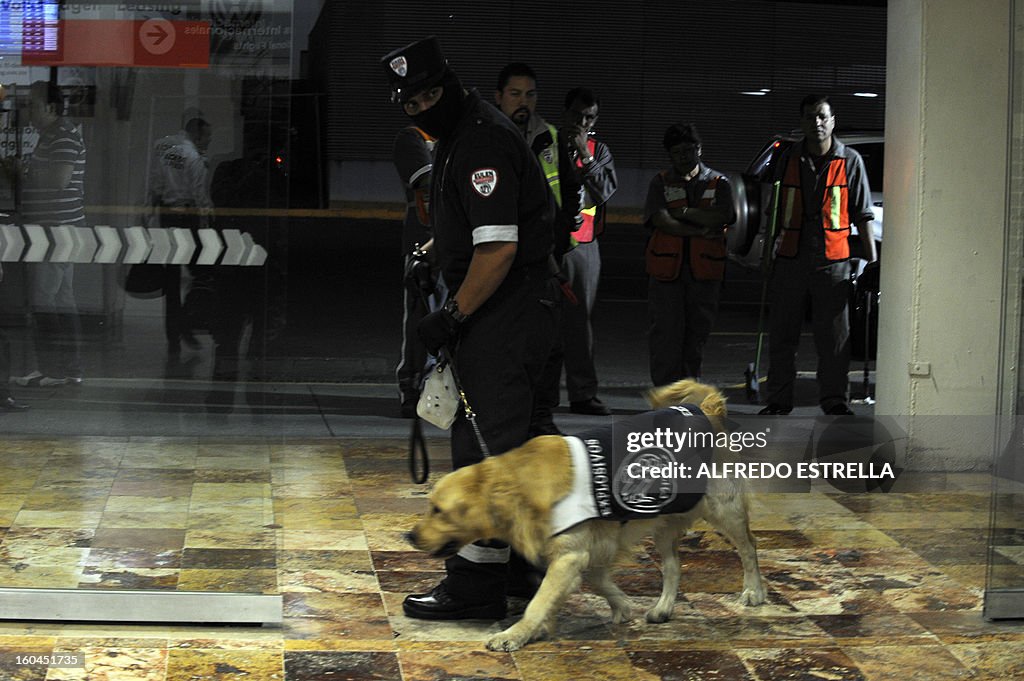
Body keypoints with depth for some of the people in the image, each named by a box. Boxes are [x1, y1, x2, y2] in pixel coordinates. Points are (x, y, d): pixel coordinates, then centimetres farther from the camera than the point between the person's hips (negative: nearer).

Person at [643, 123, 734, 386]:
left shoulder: (718, 182, 9)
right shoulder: (661, 183, 7)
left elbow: (722, 217, -9)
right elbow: (661, 221, -9)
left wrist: (683, 212, -9)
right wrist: (701, 231, -12)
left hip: (705, 269, 1)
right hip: (666, 268, -1)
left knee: (697, 331, 6)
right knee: (666, 331, -6)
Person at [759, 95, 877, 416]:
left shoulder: (850, 161, 3)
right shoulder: (788, 159, 9)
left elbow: (863, 215, 5)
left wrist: (872, 262, 0)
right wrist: (768, 256, 14)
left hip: (832, 263, -2)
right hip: (790, 260, 2)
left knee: (834, 336, 1)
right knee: (782, 334, 5)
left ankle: (834, 399, 10)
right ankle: (778, 399, 13)